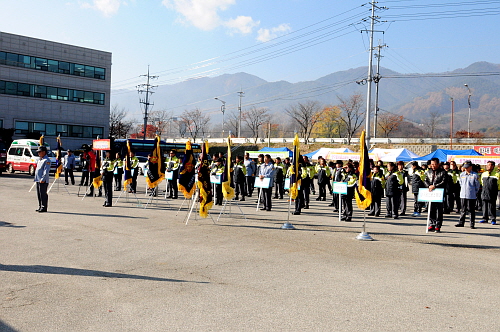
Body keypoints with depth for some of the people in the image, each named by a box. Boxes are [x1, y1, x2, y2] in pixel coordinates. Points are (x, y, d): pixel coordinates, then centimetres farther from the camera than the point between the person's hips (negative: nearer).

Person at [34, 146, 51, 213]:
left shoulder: (47, 160, -11)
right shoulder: (39, 160, 20)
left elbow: (46, 171, -18)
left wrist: (43, 179, -23)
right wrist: (36, 178, 18)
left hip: (43, 181, -10)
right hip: (38, 180, 10)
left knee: (43, 194, -6)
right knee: (39, 194, 13)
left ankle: (44, 208, -2)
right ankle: (40, 206, 20)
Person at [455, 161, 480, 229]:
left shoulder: (475, 175, -4)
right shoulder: (462, 174, 8)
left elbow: (477, 185, 2)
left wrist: (475, 193, 3)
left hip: (472, 196, -4)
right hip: (463, 195, 4)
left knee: (472, 210, 2)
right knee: (463, 210, 9)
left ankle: (472, 224, 8)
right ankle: (461, 222, 13)